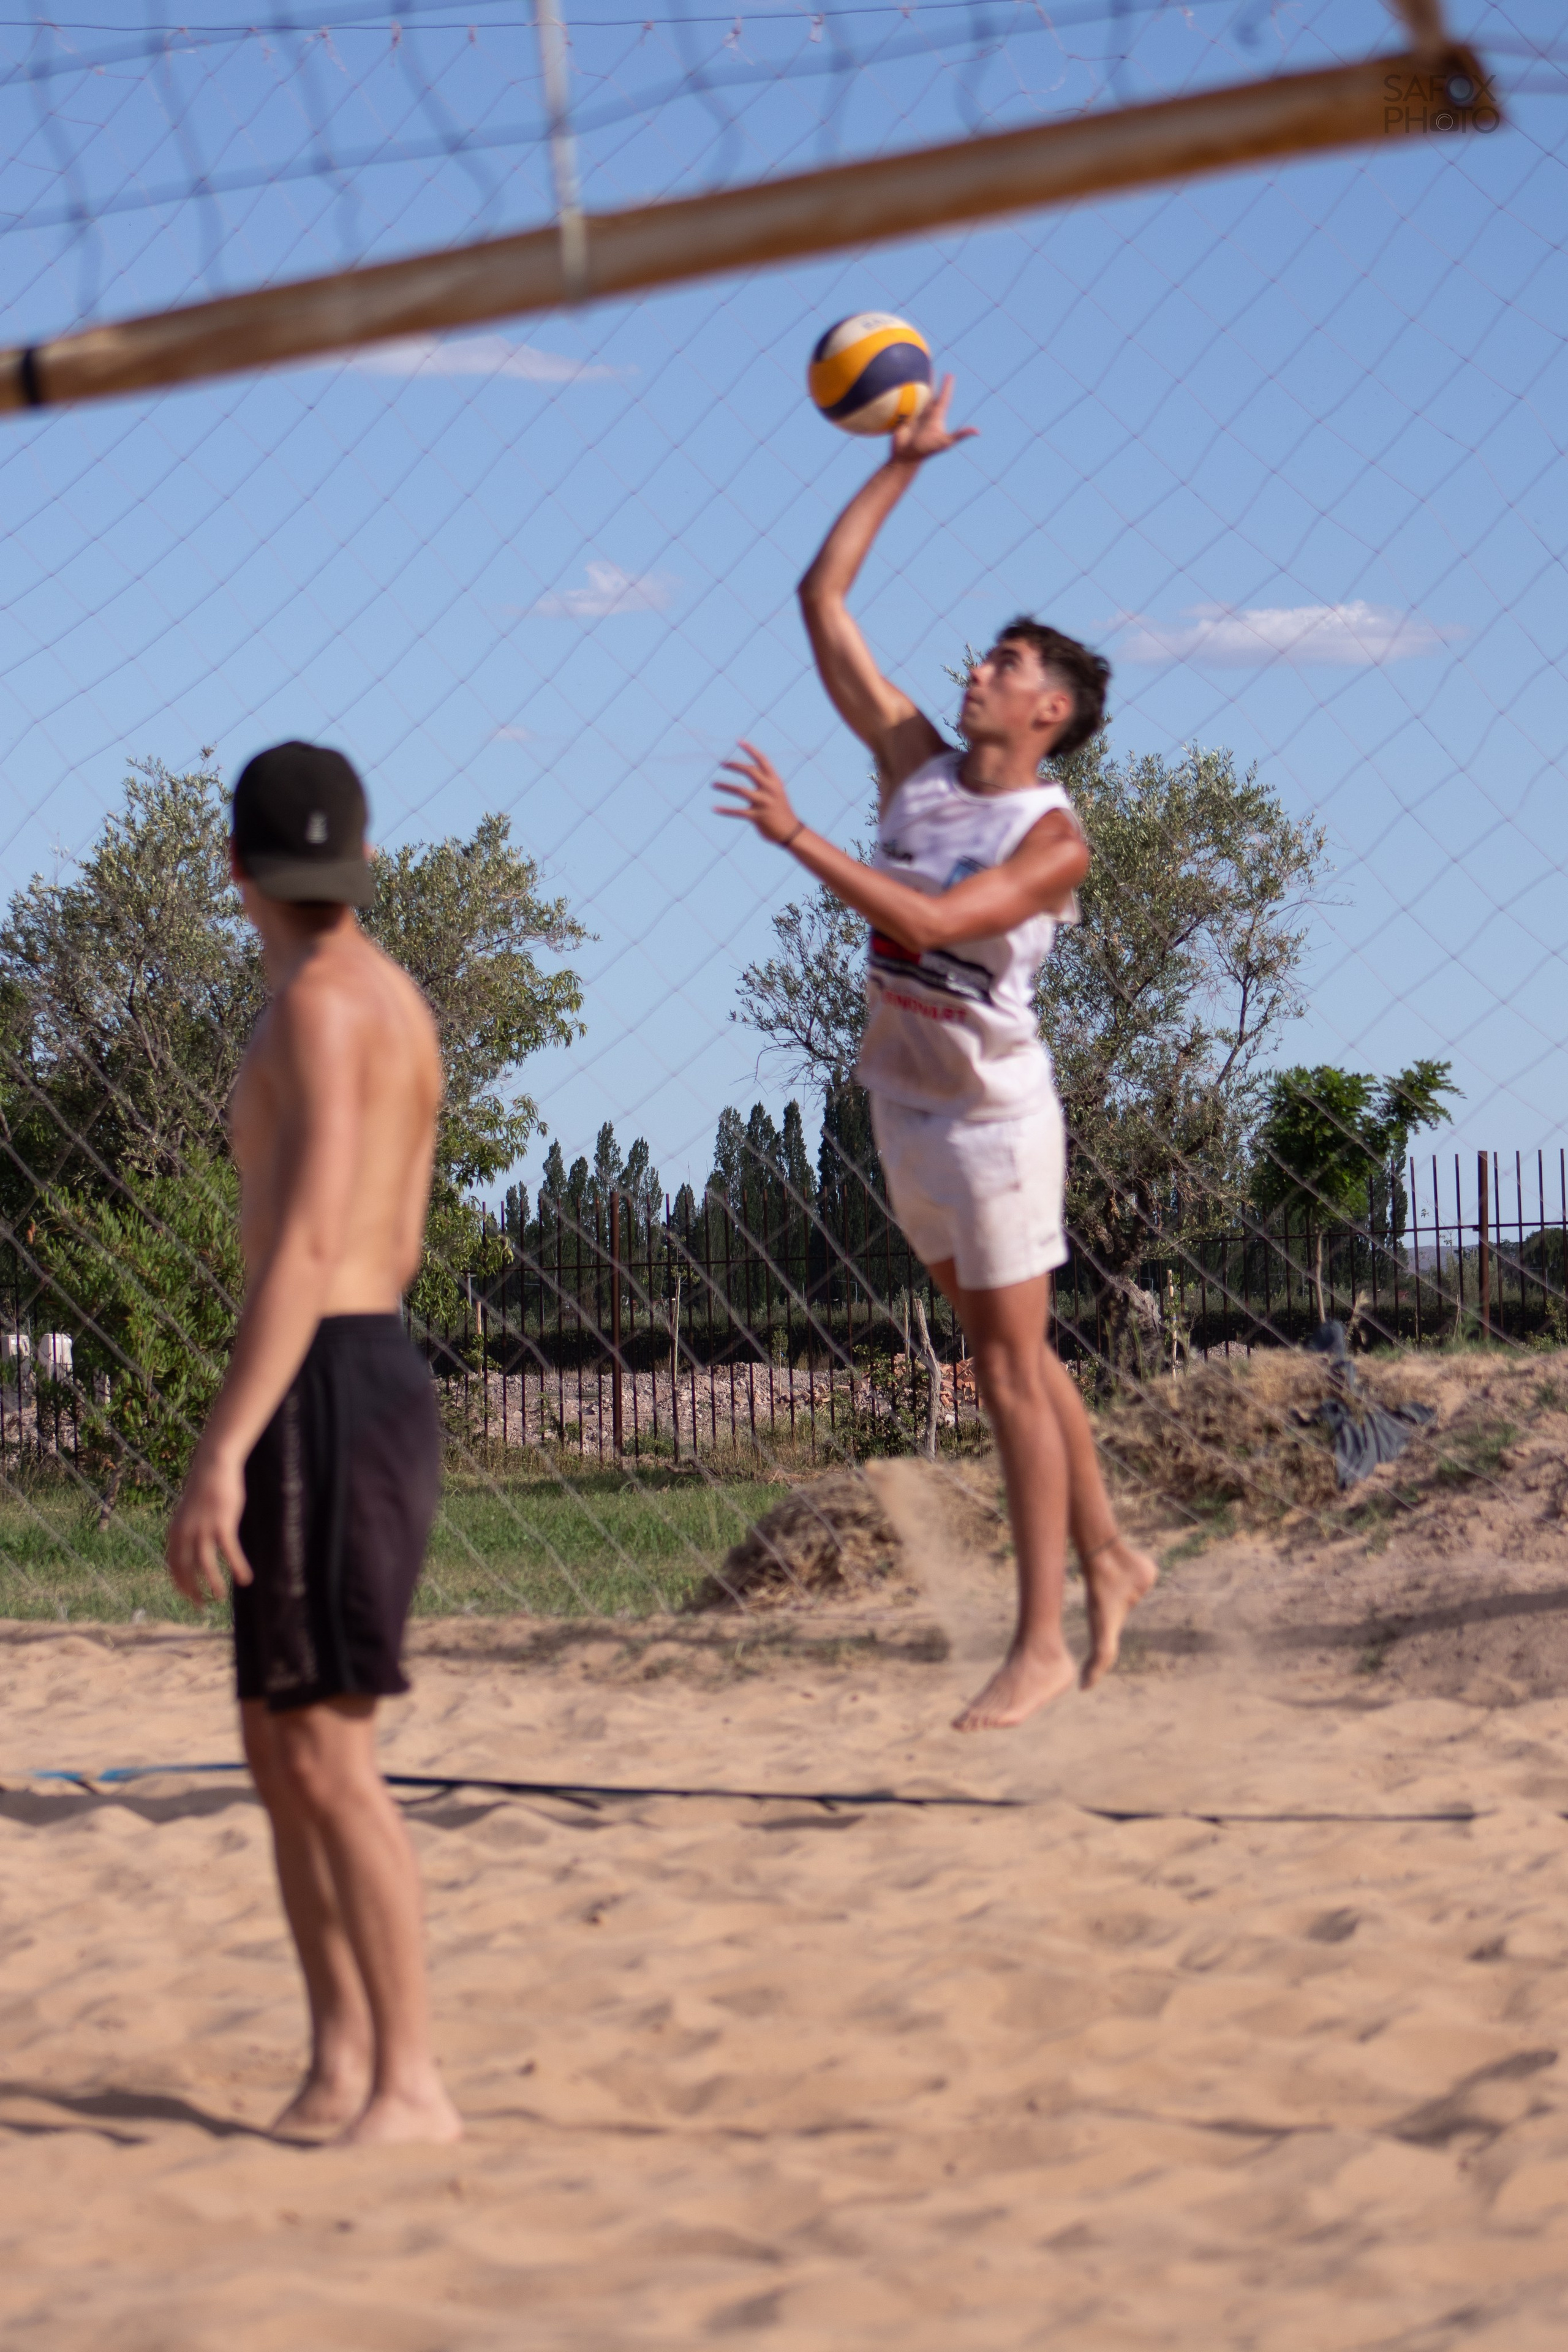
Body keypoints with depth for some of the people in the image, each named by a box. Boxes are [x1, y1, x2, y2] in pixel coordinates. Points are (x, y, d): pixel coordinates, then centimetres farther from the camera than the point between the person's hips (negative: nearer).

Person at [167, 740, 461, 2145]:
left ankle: (411, 2083, -12)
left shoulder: (321, 1001, -13)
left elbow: (306, 1245, -22)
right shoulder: (397, 1003, 17)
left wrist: (222, 1454, -25)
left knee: (326, 1757, -11)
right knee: (282, 1748, 12)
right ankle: (341, 2066, 13)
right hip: (373, 1385, 10)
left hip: (324, 1402, -10)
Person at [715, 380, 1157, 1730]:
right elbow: (825, 599, 5)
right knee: (1008, 1353, 16)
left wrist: (793, 834, -32)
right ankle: (1109, 1558, 30)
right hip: (904, 1102, 7)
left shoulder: (1054, 837, -16)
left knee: (1012, 1366, -6)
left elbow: (930, 922, -30)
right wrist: (904, 465, 4)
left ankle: (1044, 1642, -3)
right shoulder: (917, 765, 3)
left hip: (993, 1111, -7)